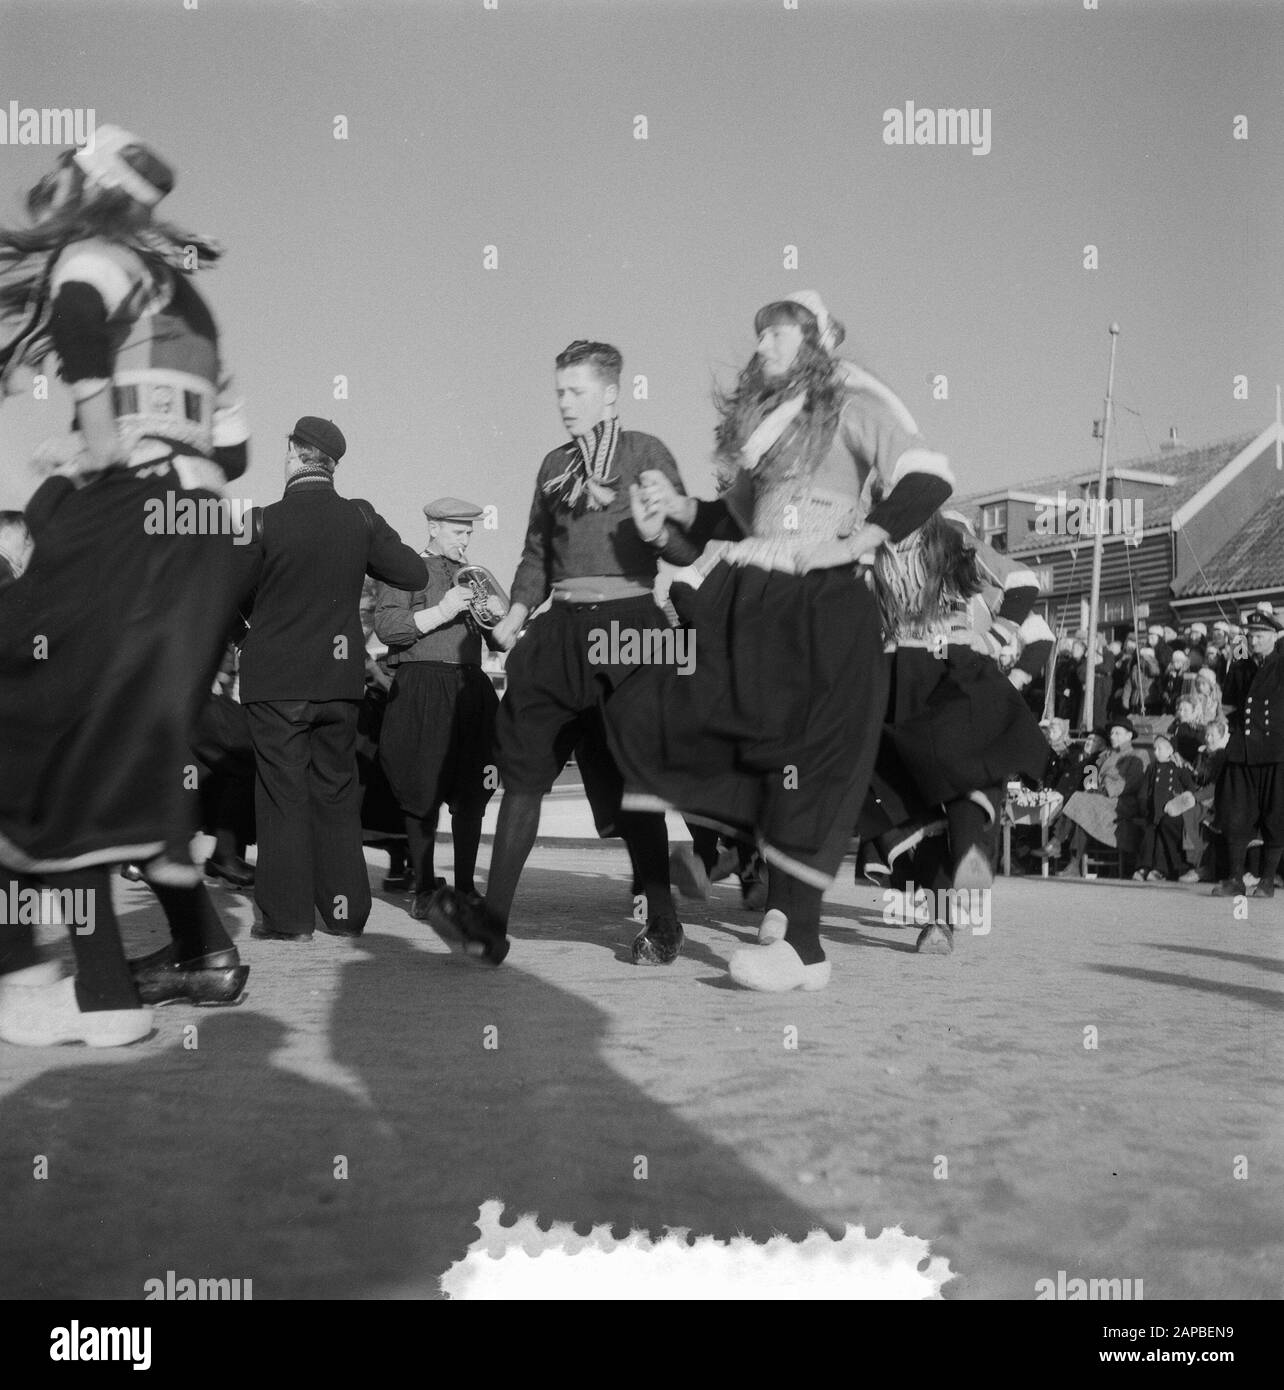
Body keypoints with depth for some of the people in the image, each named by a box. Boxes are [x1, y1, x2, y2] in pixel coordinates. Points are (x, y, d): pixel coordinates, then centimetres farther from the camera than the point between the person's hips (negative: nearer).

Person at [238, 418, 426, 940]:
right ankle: (345, 911, 16)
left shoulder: (264, 522, -11)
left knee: (283, 794, 5)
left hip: (275, 680, -3)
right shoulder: (360, 518, -2)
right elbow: (412, 572, 4)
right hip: (340, 678, 3)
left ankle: (288, 916, 7)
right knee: (337, 792, 12)